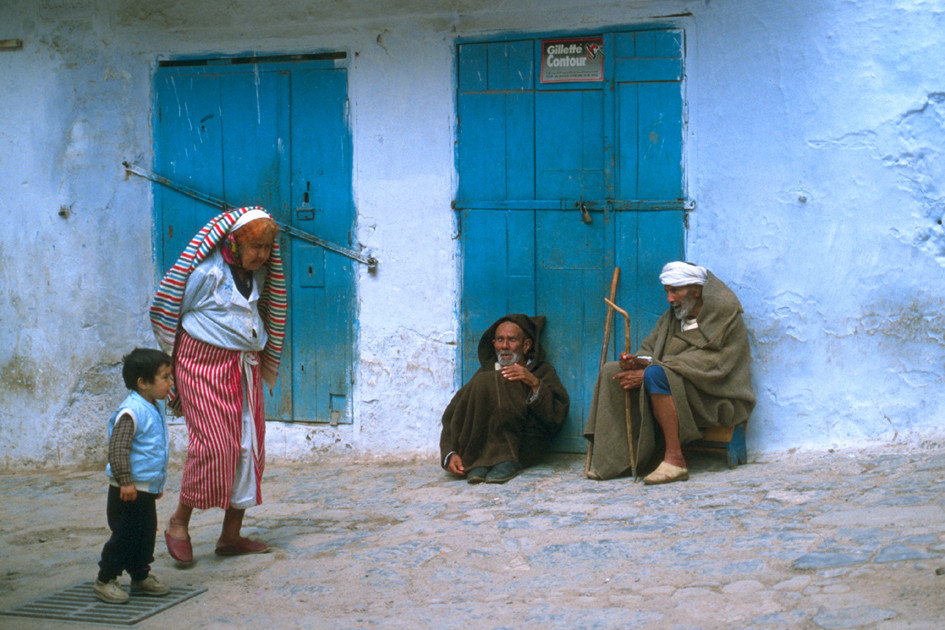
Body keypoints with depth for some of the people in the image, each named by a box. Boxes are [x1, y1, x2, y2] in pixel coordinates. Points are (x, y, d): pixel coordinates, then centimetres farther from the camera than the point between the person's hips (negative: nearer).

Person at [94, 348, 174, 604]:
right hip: (129, 490, -9)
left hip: (147, 489, 9)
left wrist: (158, 483, 28)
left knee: (146, 533, 16)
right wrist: (125, 481, -27)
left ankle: (141, 577, 28)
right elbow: (118, 449, -24)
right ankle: (105, 580, 8)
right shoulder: (131, 412, -20)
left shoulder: (154, 409, 12)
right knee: (125, 535, -4)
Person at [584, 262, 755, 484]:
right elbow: (650, 348, 12)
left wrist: (650, 368, -25)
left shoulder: (725, 318, -10)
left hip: (715, 402, -8)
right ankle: (613, 457, -12)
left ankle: (674, 459, -36)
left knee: (656, 375, -34)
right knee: (611, 372, -6)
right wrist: (638, 361, -15)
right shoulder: (672, 317, 14)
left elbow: (705, 367, -20)